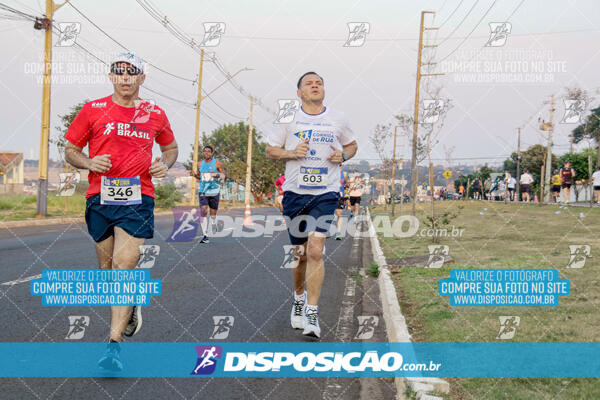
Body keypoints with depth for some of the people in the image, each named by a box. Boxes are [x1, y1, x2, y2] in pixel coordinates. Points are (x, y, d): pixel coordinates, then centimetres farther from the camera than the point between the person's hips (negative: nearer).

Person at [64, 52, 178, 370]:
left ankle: (114, 346, -16)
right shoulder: (93, 111, 5)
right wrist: (89, 163, -9)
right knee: (107, 268, 10)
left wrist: (165, 164, 2)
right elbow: (70, 151, 11)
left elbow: (171, 147, 24)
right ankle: (129, 308, 41)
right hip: (100, 198, 2)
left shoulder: (155, 115, 8)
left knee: (123, 267, -14)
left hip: (138, 198, -2)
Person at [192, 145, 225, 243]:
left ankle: (213, 225, 39)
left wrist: (217, 175, -21)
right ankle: (205, 236, -15)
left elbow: (223, 176, 0)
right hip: (202, 191, 2)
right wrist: (195, 175, -3)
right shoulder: (200, 164, 9)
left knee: (213, 212, 7)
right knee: (203, 212, -12)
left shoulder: (217, 163, -1)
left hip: (214, 191, -1)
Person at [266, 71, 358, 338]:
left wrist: (343, 155, -1)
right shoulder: (288, 118, 4)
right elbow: (270, 151, 9)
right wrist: (291, 152, -11)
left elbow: (352, 145, 21)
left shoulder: (337, 119, 7)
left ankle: (312, 313, -11)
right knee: (300, 254, 9)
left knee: (315, 251, -15)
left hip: (326, 193, -1)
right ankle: (299, 297, 36)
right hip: (295, 193, 1)